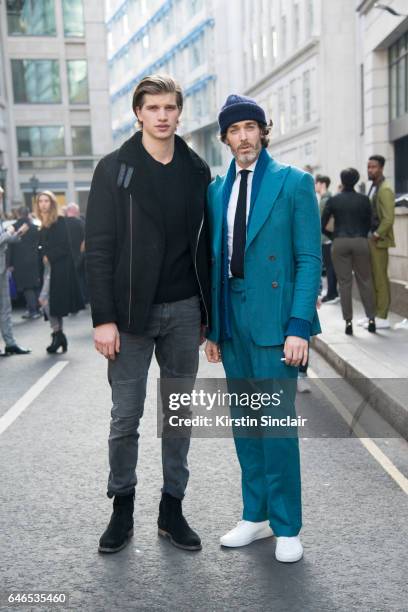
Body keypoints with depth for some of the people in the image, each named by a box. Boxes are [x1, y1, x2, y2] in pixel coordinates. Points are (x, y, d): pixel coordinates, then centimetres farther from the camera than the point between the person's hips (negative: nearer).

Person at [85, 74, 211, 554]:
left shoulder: (197, 171, 8)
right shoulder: (114, 169, -2)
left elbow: (204, 245, 11)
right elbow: (98, 247, -6)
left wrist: (206, 311, 7)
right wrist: (103, 318, -12)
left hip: (184, 311, 3)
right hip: (132, 313, -3)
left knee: (178, 414, 10)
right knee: (125, 416, 4)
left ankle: (172, 507, 24)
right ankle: (122, 509, 23)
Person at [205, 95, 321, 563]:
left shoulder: (293, 183, -2)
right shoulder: (217, 190, 11)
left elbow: (309, 259, -6)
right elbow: (215, 260, 12)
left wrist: (299, 326, -14)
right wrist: (213, 327, 9)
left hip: (274, 321, -5)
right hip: (232, 321, 5)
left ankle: (286, 527, 15)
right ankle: (256, 516, 28)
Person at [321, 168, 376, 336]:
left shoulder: (333, 200, 0)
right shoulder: (364, 200, 2)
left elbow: (322, 226, -1)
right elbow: (369, 223, 4)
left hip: (340, 242, -1)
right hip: (360, 242, 1)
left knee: (345, 282, 3)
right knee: (365, 280, 9)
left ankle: (348, 321, 4)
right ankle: (371, 319, 8)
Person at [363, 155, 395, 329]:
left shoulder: (385, 189, -12)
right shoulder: (373, 188, 16)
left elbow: (388, 218, -19)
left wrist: (376, 236, -16)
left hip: (378, 241, -9)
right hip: (369, 239, 9)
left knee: (380, 279, -5)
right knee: (371, 279, 12)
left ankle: (382, 318, 0)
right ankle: (374, 313, 20)